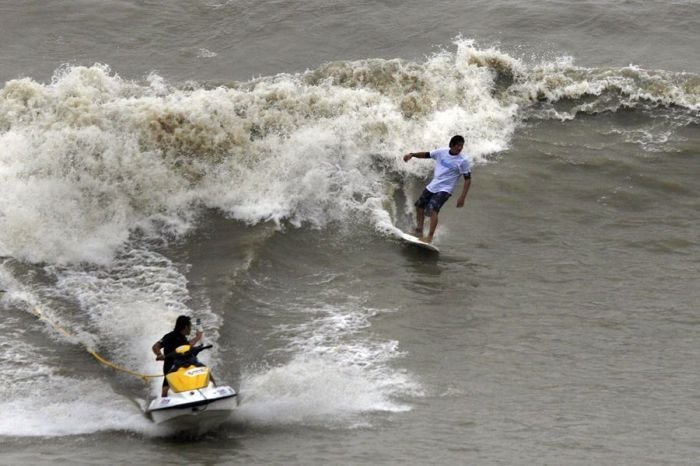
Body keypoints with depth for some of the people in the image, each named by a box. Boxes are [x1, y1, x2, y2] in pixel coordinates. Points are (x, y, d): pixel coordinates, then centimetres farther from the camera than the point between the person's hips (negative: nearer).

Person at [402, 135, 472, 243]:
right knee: (419, 206, 15)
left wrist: (462, 197, -18)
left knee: (433, 209, -26)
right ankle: (419, 232, 31)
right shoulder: (442, 152, -1)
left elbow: (467, 179, -12)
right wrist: (412, 154, -2)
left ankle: (430, 237, -29)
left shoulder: (463, 161, -13)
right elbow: (426, 155, 12)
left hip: (445, 189, -6)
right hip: (432, 186, 6)